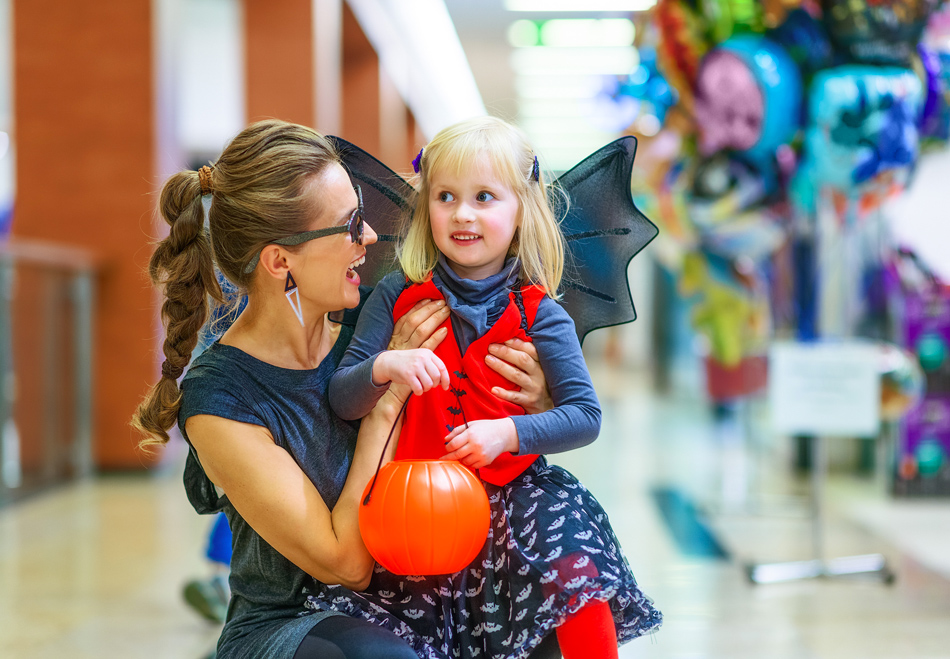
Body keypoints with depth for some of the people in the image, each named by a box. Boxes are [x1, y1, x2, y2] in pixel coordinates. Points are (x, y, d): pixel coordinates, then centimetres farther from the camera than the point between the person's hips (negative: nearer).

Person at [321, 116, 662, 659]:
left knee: (571, 547, -26)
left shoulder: (537, 313, -2)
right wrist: (384, 367, -25)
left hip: (513, 491, 0)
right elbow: (342, 401, -4)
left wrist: (509, 433, -20)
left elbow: (586, 416, -6)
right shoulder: (399, 298, 0)